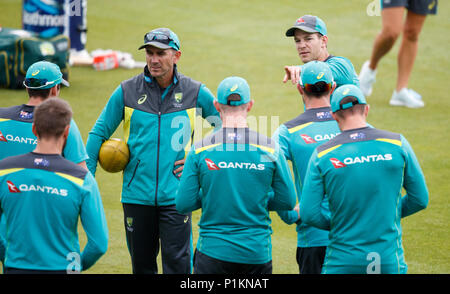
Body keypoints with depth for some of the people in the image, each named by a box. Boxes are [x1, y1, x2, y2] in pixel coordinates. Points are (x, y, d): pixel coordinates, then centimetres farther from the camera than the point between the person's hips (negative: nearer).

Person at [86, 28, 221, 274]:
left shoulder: (195, 92, 2)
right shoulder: (127, 91, 4)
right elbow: (99, 132, 10)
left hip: (175, 196, -2)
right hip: (136, 195, 2)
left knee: (177, 263, -8)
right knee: (141, 263, 10)